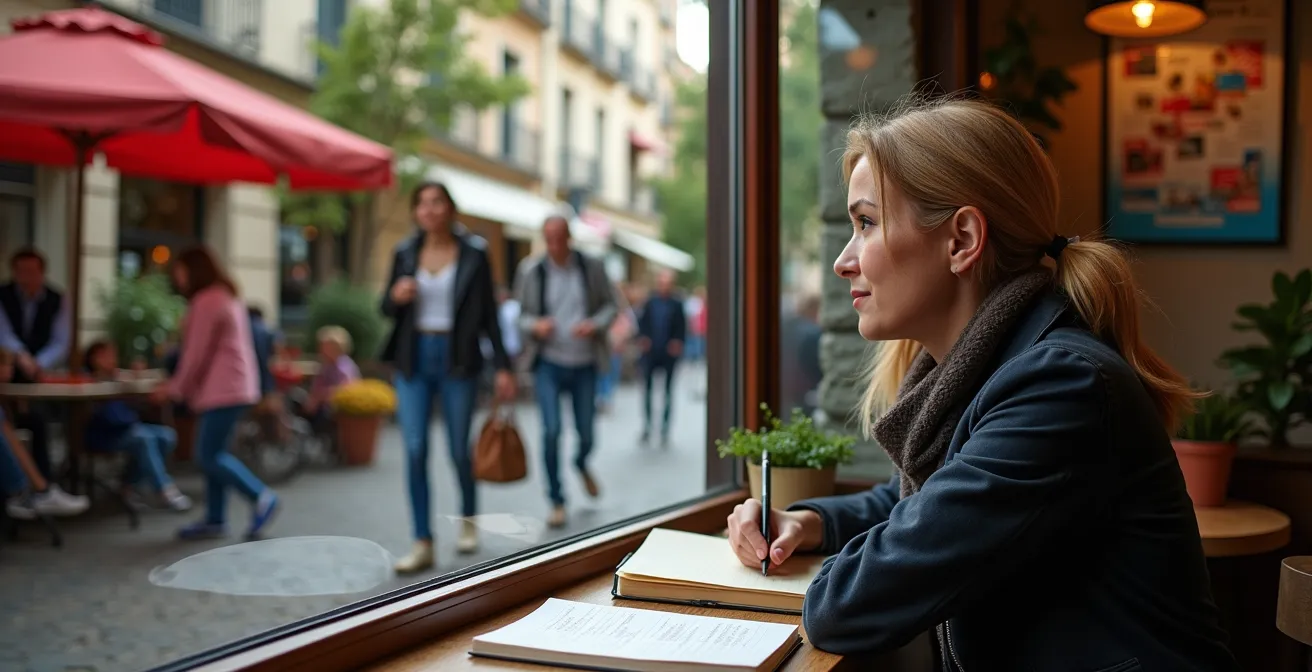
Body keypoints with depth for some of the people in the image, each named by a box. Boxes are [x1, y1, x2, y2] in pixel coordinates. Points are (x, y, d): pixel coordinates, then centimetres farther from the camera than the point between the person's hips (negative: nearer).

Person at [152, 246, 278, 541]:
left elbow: (197, 353, -13)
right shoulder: (226, 296, 18)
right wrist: (177, 384, 20)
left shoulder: (206, 301, -13)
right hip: (229, 387, 10)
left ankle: (261, 497, -4)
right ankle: (215, 519, 13)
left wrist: (176, 389, -2)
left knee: (210, 456, -8)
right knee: (212, 454, 10)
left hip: (223, 390, -10)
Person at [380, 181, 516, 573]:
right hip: (414, 360, 2)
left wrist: (502, 366, -4)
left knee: (458, 449, 5)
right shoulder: (405, 253, 6)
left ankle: (468, 519, 33)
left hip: (457, 359, -2)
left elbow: (488, 315, 0)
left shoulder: (473, 254, -1)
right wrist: (395, 297, -9)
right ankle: (423, 544, 4)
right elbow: (387, 310, 14)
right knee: (415, 450, -3)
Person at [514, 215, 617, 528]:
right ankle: (556, 501, 5)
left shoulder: (591, 267, -1)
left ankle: (582, 464, 46)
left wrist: (596, 324, -14)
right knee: (551, 430, -12)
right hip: (549, 362, -1)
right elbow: (520, 314, 3)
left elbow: (609, 305, 5)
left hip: (585, 364, 1)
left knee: (586, 432, 8)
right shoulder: (531, 270, -4)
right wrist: (535, 325, -18)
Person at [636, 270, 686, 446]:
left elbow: (682, 327, -3)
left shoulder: (677, 304, -2)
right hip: (650, 352, 2)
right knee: (647, 388, 5)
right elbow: (642, 322, 3)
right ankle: (646, 428, 14)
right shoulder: (650, 302, 3)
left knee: (668, 390, 6)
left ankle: (665, 430, 14)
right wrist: (642, 339, -12)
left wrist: (678, 343, -17)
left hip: (669, 353, -2)